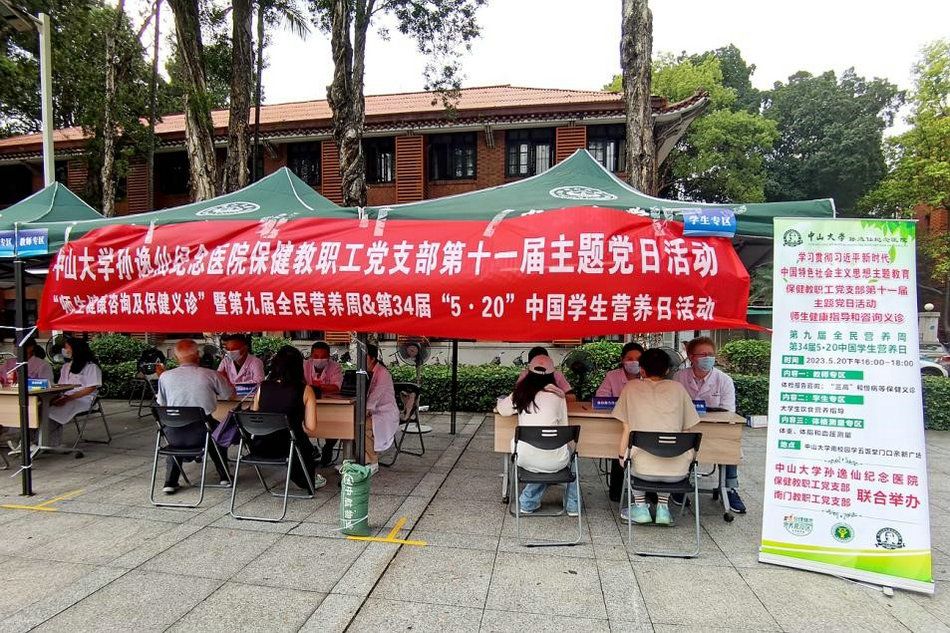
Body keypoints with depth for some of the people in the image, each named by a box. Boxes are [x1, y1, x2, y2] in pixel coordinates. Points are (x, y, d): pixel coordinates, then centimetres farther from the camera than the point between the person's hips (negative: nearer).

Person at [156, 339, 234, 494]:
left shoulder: (165, 376, -4)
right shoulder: (210, 375, -9)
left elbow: (161, 404, 10)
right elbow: (229, 394, 7)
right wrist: (223, 377, 26)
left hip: (174, 435, 2)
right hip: (200, 434, -2)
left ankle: (170, 482, 31)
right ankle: (225, 476, 38)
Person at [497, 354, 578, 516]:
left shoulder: (519, 393, 4)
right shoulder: (557, 395, -1)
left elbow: (501, 409, 21)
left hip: (525, 459, 2)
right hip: (553, 461, -2)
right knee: (570, 453, 31)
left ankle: (528, 503, 31)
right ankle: (572, 505, 35)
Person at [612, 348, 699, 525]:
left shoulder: (631, 387, 5)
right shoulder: (677, 388, 8)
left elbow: (626, 429, 6)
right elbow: (688, 429, 11)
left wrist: (622, 457, 20)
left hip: (643, 469, -1)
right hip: (677, 471, 2)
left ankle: (640, 507, 26)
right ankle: (663, 507, 27)